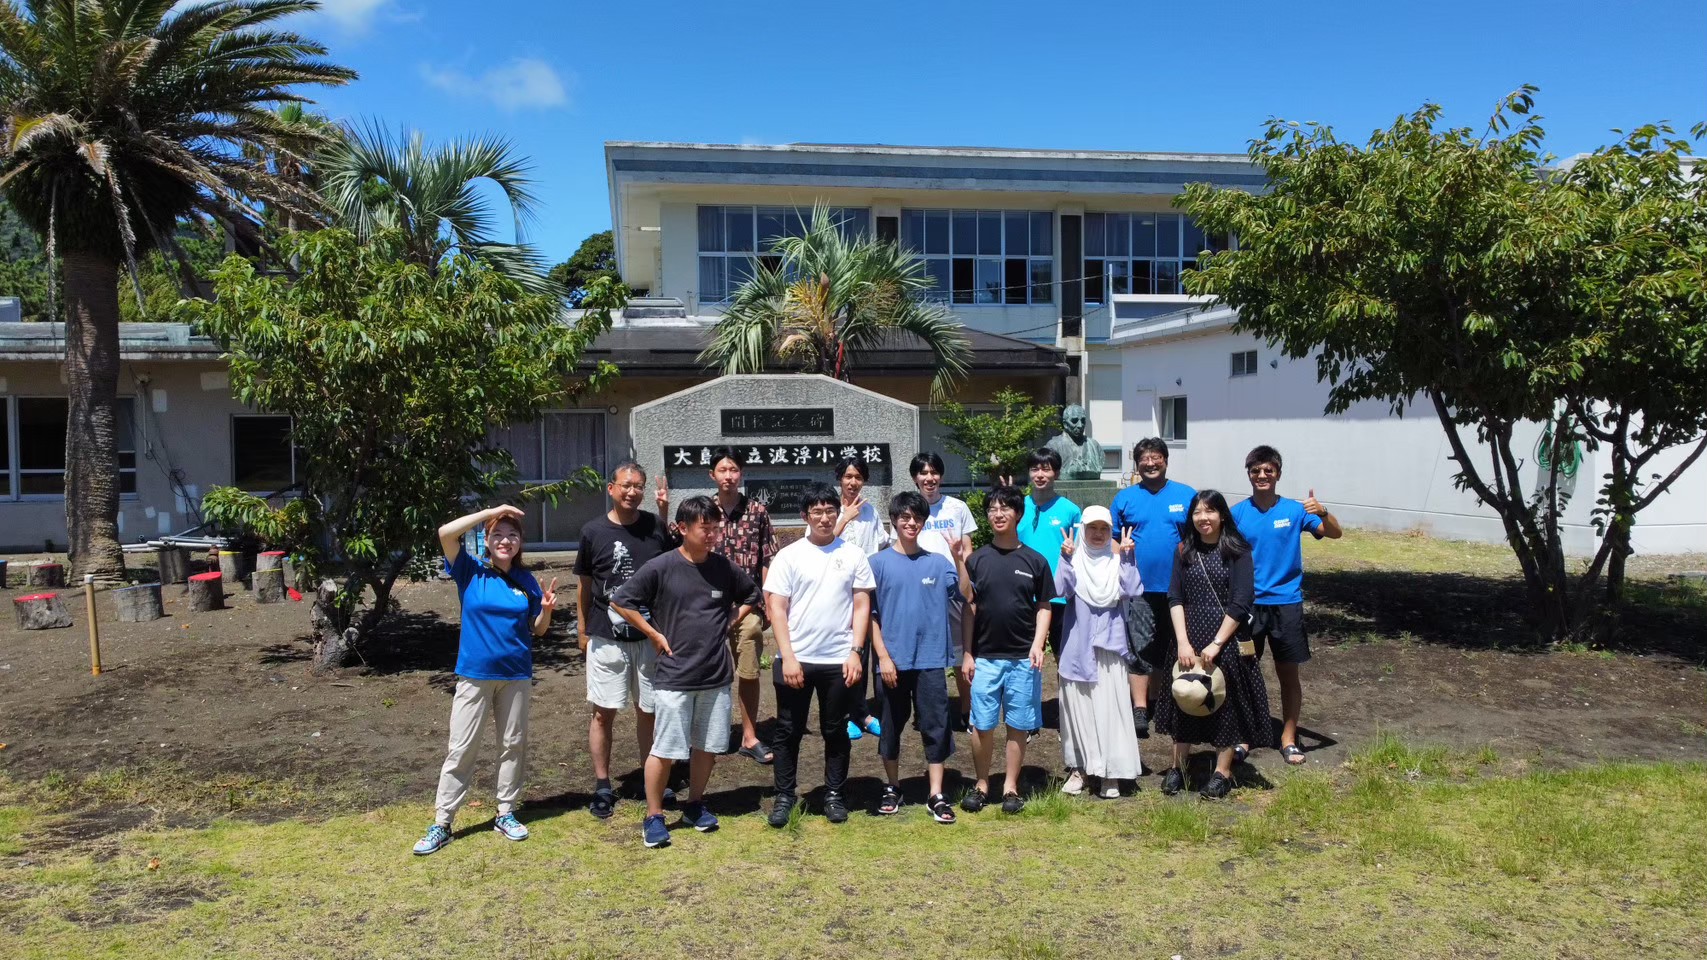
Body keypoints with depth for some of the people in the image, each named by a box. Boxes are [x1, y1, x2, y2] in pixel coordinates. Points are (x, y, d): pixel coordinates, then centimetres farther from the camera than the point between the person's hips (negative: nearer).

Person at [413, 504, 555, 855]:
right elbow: (446, 533, -18)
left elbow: (537, 630, 6)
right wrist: (491, 511, -18)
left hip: (516, 675, 2)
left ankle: (506, 814, 24)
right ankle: (441, 824, 10)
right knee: (461, 750, 2)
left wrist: (547, 609, -14)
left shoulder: (526, 581, 2)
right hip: (474, 674, -2)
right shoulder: (471, 572, -4)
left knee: (513, 745, 10)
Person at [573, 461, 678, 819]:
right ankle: (603, 786, 16)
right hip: (606, 639, -1)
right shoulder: (593, 531, -2)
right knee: (603, 712, 4)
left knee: (648, 710, 11)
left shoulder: (657, 526, -1)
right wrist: (582, 630, 10)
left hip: (650, 637, 1)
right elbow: (584, 584, 7)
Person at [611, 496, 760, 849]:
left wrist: (728, 626, 7)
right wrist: (655, 636, -7)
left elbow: (751, 597, 18)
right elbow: (621, 601, -5)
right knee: (665, 749, 0)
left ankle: (695, 804, 31)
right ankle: (654, 816, 15)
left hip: (717, 675, 4)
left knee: (707, 745, 12)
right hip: (673, 676, -4)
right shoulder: (660, 567, -10)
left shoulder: (726, 567, 0)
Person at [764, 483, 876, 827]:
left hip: (839, 660, 1)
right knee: (789, 731, 8)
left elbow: (862, 606, 4)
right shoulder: (789, 555, -1)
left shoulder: (852, 555, 3)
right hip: (795, 659, 0)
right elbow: (776, 608, -3)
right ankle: (785, 795, 21)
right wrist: (788, 657, -10)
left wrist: (856, 651, -5)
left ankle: (834, 795, 23)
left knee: (836, 731, 11)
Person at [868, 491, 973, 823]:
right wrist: (883, 656, -8)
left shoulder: (938, 563, 4)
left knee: (935, 726, 2)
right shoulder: (878, 563, -1)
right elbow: (870, 614, -2)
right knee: (891, 726, 11)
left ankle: (936, 796, 11)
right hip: (893, 660, -1)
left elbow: (965, 597, -3)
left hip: (930, 659, 1)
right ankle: (893, 788, 27)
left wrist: (961, 561, -14)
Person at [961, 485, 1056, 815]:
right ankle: (981, 785, 18)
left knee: (1018, 725, 6)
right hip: (985, 657, 0)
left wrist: (1038, 645, -7)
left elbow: (1043, 606, 6)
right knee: (982, 725, 4)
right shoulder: (977, 559, 3)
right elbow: (969, 609, 3)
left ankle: (1011, 787, 18)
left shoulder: (1034, 561, 3)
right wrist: (966, 654, 0)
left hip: (1023, 658, 0)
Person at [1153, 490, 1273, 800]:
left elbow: (1240, 603, -10)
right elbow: (1175, 599, 1)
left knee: (1226, 702, 4)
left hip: (1227, 639, -3)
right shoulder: (1184, 552, 5)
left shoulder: (1237, 551, -5)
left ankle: (1223, 771, 16)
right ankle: (1178, 766, 19)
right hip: (1189, 639, 3)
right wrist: (1183, 642, -10)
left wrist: (1216, 643, -14)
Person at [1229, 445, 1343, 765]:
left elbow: (1335, 534, -12)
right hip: (1248, 604, 0)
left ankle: (1288, 738, 22)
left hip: (1286, 603, 0)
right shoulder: (1238, 513, -1)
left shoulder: (1294, 510, -4)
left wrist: (1322, 512, -31)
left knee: (1288, 673, 8)